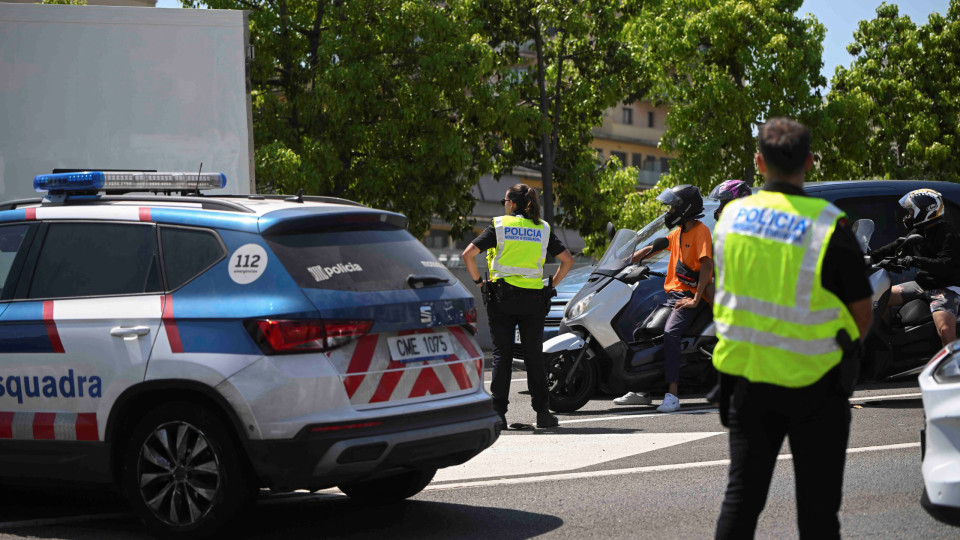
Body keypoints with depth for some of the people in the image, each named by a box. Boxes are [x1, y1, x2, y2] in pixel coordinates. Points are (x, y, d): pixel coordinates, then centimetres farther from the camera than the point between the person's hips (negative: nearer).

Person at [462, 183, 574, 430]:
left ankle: (498, 411, -1)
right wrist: (552, 285, 9)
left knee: (501, 355, 2)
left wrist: (478, 281, 3)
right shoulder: (543, 229, 7)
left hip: (502, 298, -2)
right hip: (533, 298, 2)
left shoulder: (499, 226, 0)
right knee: (534, 356, 6)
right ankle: (542, 412, 4)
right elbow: (568, 260, 5)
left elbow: (468, 254, -7)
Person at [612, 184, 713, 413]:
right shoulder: (678, 232, 18)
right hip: (673, 293, 9)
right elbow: (652, 248, 24)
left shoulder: (700, 231, -9)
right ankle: (642, 392, 12)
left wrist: (695, 300, -25)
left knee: (670, 334, -30)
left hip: (690, 296, -9)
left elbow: (707, 265, -19)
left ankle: (672, 395, -36)